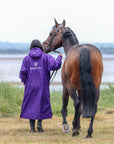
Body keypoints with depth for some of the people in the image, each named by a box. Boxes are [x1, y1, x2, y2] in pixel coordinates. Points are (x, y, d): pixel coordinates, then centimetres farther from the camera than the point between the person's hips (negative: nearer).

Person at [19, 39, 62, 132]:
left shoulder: (27, 59, 1)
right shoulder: (46, 57, -3)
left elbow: (23, 73, -4)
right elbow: (55, 66, -12)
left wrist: (25, 82, 14)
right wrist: (59, 58, 5)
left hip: (30, 86, 1)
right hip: (43, 86, -1)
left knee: (30, 104, 8)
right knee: (43, 103, 13)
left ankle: (32, 127, 6)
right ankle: (40, 123, -1)